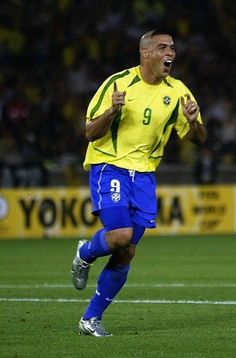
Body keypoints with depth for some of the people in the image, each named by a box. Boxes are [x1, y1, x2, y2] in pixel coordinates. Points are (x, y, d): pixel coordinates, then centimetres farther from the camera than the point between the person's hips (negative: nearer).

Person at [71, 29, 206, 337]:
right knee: (121, 234, -24)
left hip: (144, 174, 4)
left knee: (126, 253, 1)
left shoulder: (177, 91, 2)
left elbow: (197, 138, 6)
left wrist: (193, 121, -17)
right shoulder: (118, 83, -8)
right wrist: (112, 110, -26)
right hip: (108, 166, -4)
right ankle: (85, 255, 10)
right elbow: (91, 133, -7)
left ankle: (92, 318, 13)